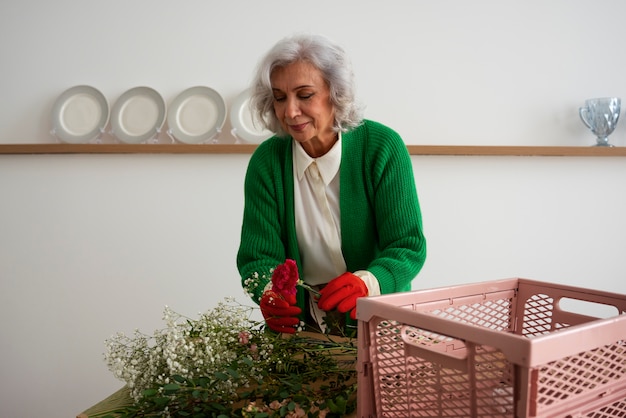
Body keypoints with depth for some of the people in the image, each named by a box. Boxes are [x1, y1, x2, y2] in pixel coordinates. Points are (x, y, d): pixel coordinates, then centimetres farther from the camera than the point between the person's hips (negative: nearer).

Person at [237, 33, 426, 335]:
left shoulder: (383, 148, -8)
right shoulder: (266, 162, -2)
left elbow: (408, 247, -10)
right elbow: (259, 255, -4)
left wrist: (367, 283, -30)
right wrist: (270, 295, -26)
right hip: (298, 322, 3)